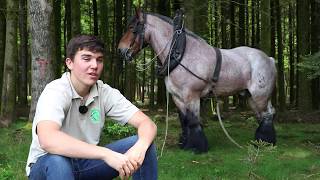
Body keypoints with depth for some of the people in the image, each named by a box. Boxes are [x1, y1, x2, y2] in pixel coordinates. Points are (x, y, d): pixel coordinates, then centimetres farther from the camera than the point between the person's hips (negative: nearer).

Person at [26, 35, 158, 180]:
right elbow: (48, 140, -42)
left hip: (85, 163, 5)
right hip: (46, 166, -5)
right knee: (56, 160, -40)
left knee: (144, 143, -12)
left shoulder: (106, 93, -7)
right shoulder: (56, 91, -23)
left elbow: (147, 124, -12)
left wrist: (140, 148, -36)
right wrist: (106, 154, -47)